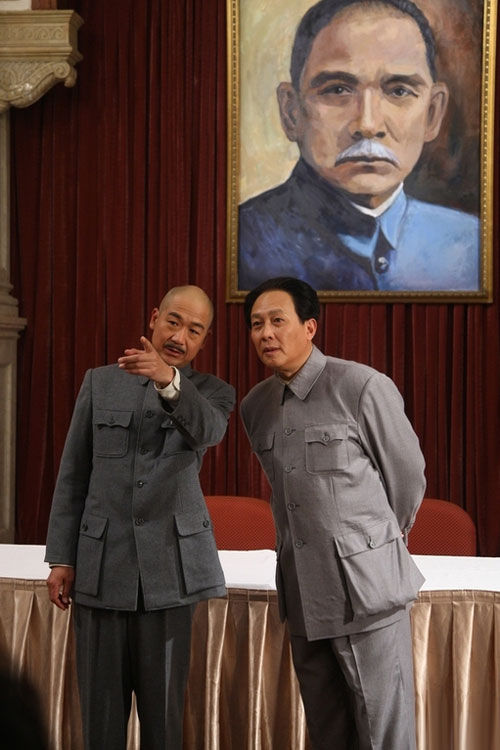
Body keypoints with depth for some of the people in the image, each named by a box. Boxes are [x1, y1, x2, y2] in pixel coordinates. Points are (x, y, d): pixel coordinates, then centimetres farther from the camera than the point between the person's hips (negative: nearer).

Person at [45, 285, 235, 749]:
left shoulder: (212, 393, 6)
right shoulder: (100, 383, 9)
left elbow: (207, 430, -19)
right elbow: (72, 475, 9)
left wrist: (168, 380, -38)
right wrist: (61, 558, 3)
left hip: (169, 563, -1)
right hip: (101, 562, 1)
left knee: (163, 703, 1)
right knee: (100, 704, 4)